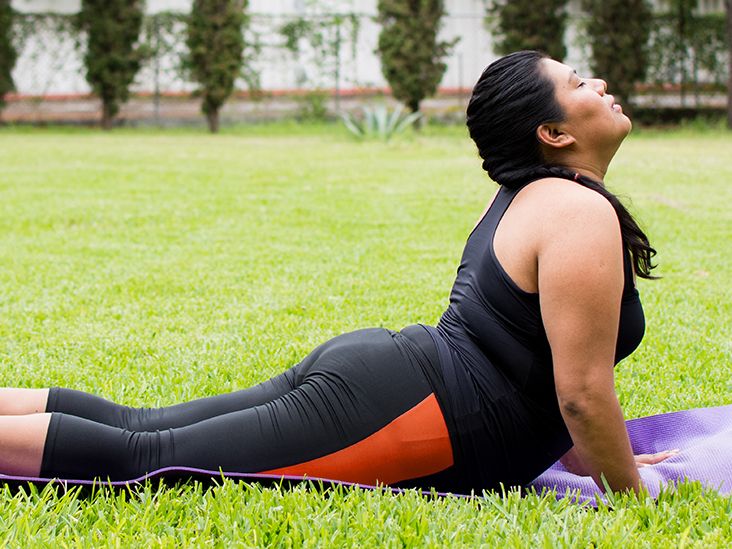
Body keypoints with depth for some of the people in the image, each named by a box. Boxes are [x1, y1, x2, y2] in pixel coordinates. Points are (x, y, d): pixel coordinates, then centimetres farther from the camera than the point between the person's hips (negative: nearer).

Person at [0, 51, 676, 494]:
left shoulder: (528, 198, 18)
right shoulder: (582, 214, -14)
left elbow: (540, 356, 27)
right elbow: (582, 390, -17)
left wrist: (601, 460, 26)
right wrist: (626, 488, -3)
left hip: (377, 370, 10)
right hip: (400, 411, -10)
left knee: (134, 428, 10)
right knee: (138, 459, -9)